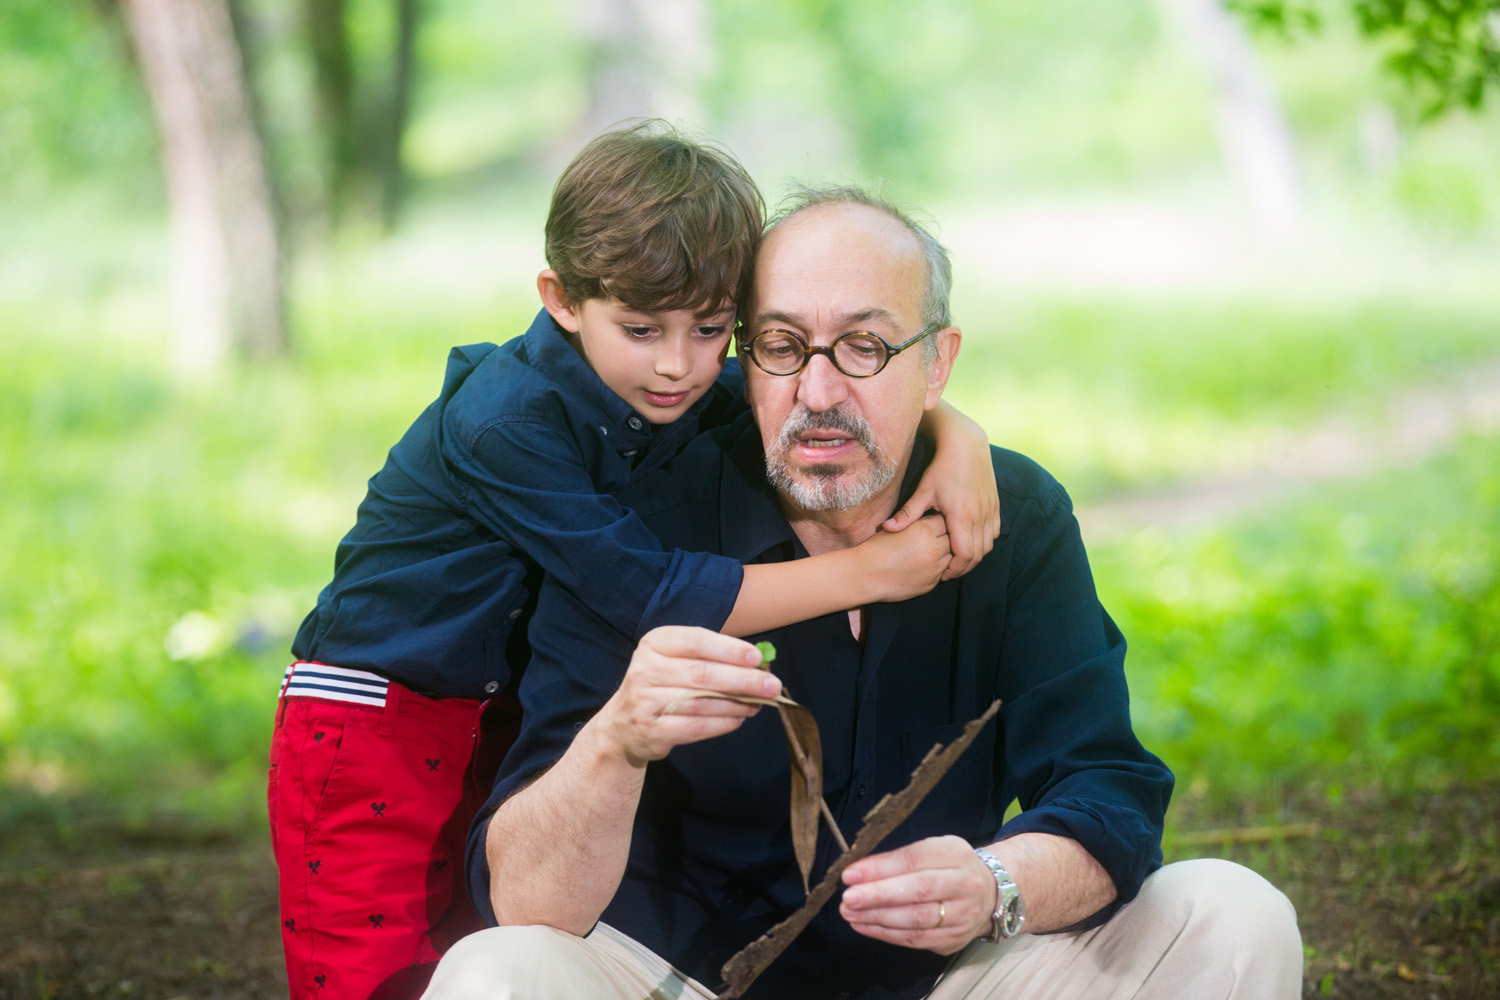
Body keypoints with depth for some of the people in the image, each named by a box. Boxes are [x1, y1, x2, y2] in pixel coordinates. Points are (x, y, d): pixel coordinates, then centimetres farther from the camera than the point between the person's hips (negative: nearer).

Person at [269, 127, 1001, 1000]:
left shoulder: (685, 393, -4)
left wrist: (959, 436, -17)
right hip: (374, 723, -7)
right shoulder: (504, 423, -26)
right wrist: (871, 571, -25)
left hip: (509, 717, 7)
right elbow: (655, 597, -28)